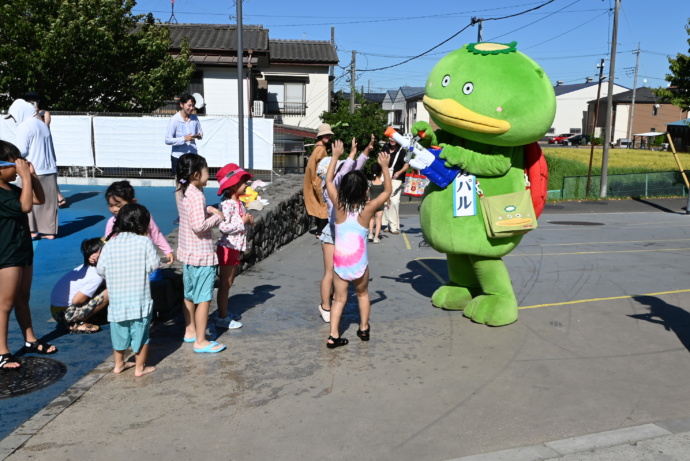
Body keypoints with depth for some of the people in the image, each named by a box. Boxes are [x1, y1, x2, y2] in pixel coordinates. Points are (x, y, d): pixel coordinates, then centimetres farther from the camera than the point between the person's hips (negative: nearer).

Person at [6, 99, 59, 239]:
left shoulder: (24, 126, -10)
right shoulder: (43, 124, 13)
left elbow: (21, 151, -12)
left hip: (32, 171, -7)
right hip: (50, 170, 7)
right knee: (48, 201, 8)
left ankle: (31, 229, 5)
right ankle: (49, 231, 11)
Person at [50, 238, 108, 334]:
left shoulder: (84, 267, 6)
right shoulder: (96, 277, -19)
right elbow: (76, 301, -20)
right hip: (65, 314, -9)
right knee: (108, 293, -13)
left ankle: (74, 323, 7)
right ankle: (77, 324, -7)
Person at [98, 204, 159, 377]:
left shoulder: (110, 244, -1)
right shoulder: (144, 242, -12)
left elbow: (100, 269, 0)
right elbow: (154, 265, -10)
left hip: (117, 299, 4)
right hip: (140, 300, -4)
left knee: (119, 333, 20)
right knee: (141, 335, 10)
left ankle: (119, 364, 35)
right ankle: (140, 367, 20)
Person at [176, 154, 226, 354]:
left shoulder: (182, 191, 7)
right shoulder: (196, 196, -21)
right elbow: (199, 226, -28)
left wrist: (207, 209, 3)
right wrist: (218, 217, -14)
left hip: (187, 252, 10)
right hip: (202, 254, -9)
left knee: (189, 295, 20)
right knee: (204, 299, -1)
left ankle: (190, 331, 34)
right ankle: (201, 341, 7)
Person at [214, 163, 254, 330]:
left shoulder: (239, 203, 9)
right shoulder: (227, 204, -20)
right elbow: (224, 227, -30)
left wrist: (249, 220, 0)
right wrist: (242, 221, -22)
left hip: (236, 247, 9)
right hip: (227, 248, -9)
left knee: (229, 282, 18)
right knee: (225, 283, 1)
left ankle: (222, 312, 31)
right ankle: (222, 318, 11)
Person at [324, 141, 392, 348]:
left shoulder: (339, 205, -8)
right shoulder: (368, 209, -10)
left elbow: (328, 181, 6)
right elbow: (387, 191, 4)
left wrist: (335, 156, 10)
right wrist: (385, 167, 7)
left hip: (340, 262, 1)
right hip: (359, 263, 0)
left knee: (340, 298, 10)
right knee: (362, 294, 24)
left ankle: (334, 336, 1)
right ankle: (364, 329, 31)